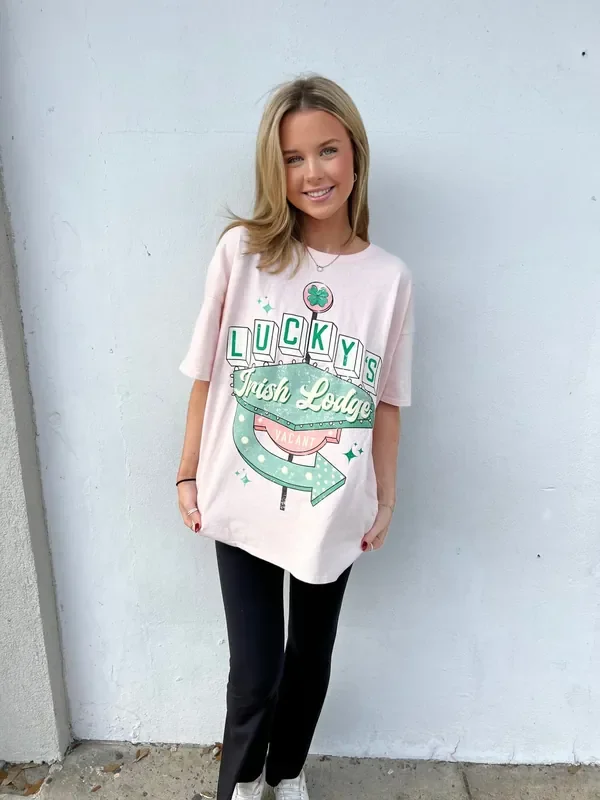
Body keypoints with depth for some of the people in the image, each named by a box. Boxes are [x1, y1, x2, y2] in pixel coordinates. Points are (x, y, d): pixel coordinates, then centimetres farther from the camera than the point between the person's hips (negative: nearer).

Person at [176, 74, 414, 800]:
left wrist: (386, 499, 5)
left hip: (333, 512, 2)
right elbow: (207, 375, -2)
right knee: (255, 671, 8)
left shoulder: (389, 278, -5)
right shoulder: (240, 252, -8)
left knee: (310, 658, 20)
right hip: (242, 505, -1)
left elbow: (387, 402, 1)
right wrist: (188, 475, 1)